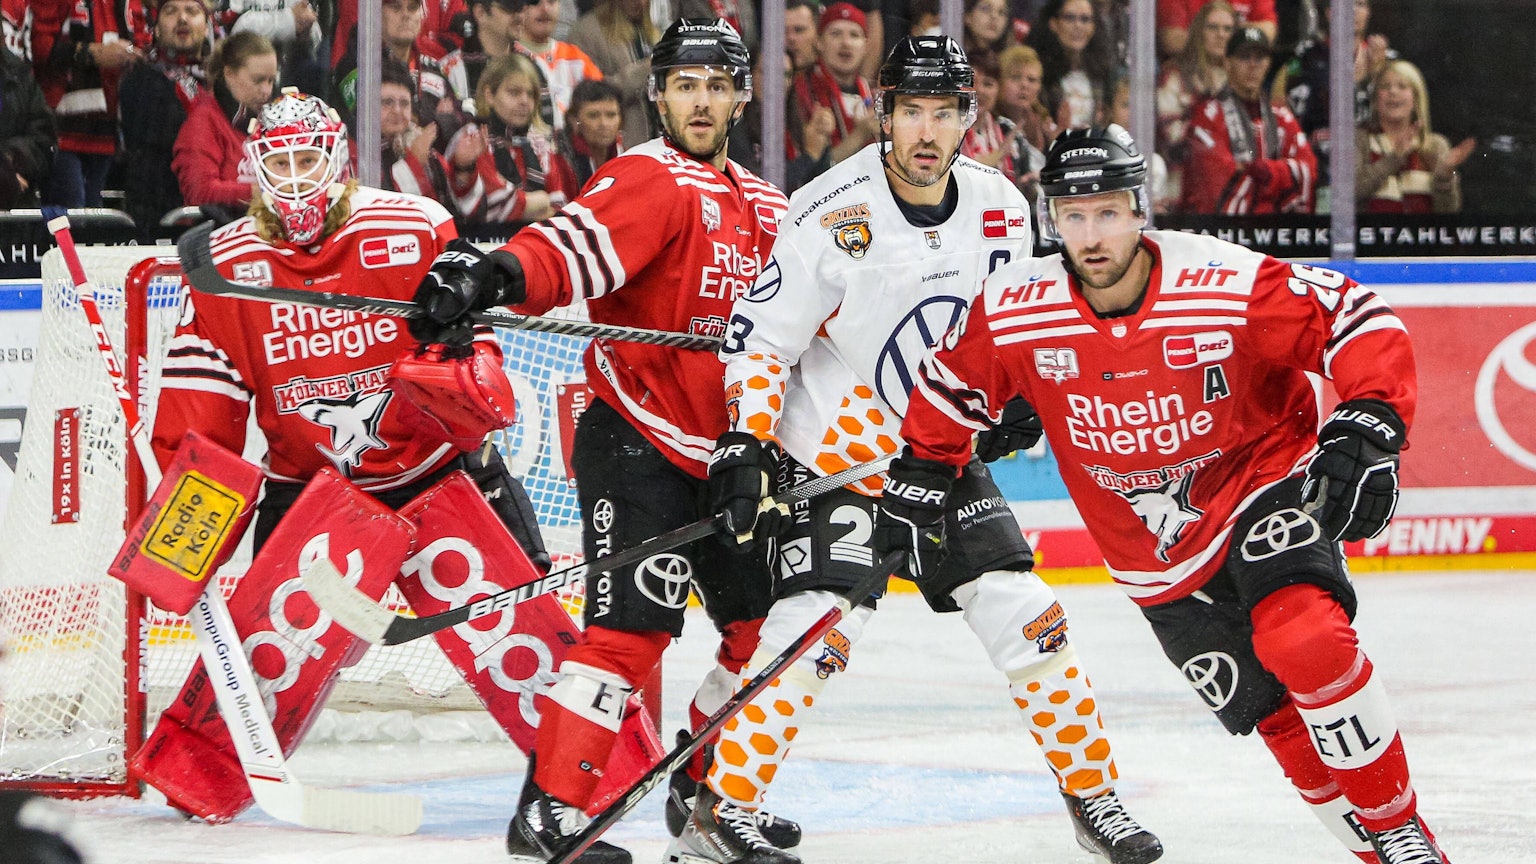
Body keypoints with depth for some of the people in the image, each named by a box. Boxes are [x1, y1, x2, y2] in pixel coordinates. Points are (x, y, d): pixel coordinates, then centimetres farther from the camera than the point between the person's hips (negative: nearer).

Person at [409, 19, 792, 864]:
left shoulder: (763, 208, 15)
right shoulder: (650, 180, -12)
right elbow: (576, 245, -31)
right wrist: (497, 276, -49)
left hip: (718, 454, 8)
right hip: (636, 447, -8)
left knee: (765, 623, 12)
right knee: (630, 626, -17)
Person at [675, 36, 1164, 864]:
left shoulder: (999, 207, -3)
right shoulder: (832, 215, -19)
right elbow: (760, 337, -15)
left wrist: (1019, 397, -1)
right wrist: (743, 447, -23)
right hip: (835, 452, -5)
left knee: (1027, 617, 0)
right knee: (815, 630, -20)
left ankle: (1093, 797, 14)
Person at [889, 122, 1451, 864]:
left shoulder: (1230, 286, -24)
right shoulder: (1014, 313, -13)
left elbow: (1361, 322, -17)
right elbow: (952, 385, 7)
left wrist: (1369, 427, -29)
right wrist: (919, 478, 11)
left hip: (1266, 483, -4)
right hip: (1156, 553, 4)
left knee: (1304, 639, -29)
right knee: (1274, 715, -1)